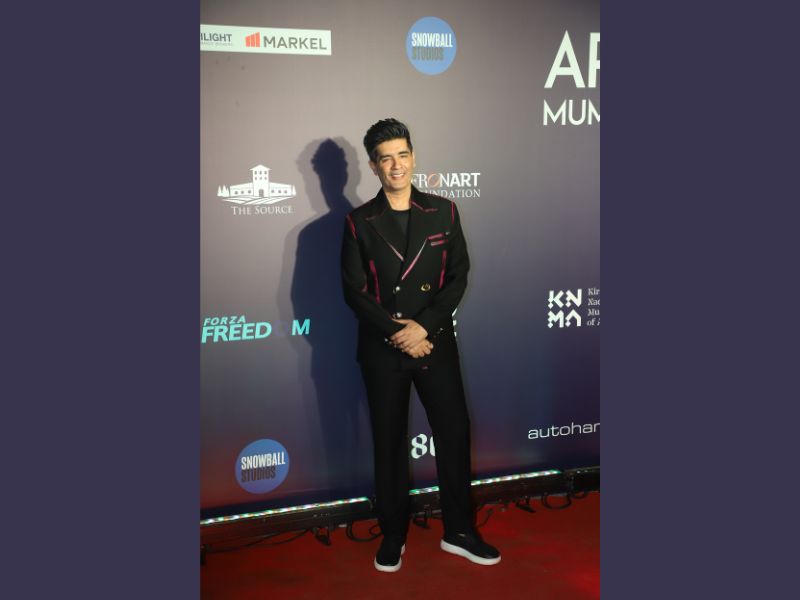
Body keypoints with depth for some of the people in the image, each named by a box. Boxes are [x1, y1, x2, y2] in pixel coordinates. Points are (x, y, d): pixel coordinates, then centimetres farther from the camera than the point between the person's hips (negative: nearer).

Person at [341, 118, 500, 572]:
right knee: (389, 443, 9)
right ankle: (393, 536, 25)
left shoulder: (443, 212, 2)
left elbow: (459, 276, -2)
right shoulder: (360, 222, 0)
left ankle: (459, 532, 23)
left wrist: (424, 326, -15)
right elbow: (354, 290, -4)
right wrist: (397, 333, -15)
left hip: (436, 343, 1)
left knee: (455, 433, 6)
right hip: (382, 349, -1)